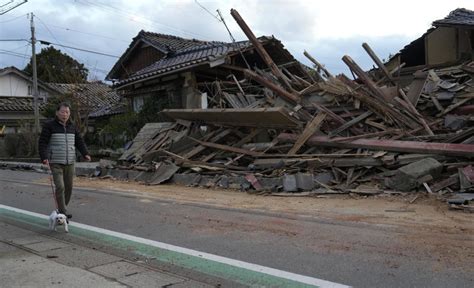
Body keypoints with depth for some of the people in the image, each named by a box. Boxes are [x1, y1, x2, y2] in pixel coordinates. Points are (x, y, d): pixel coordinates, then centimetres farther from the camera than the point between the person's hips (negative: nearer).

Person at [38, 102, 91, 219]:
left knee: (68, 187, 7)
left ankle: (63, 208, 24)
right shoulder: (49, 126, -4)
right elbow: (42, 143, -9)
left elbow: (79, 142, 10)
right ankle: (62, 211, -6)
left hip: (70, 163, 5)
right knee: (60, 186, -13)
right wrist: (44, 158, -23)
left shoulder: (72, 127, 10)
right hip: (55, 163, -5)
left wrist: (86, 154, -7)